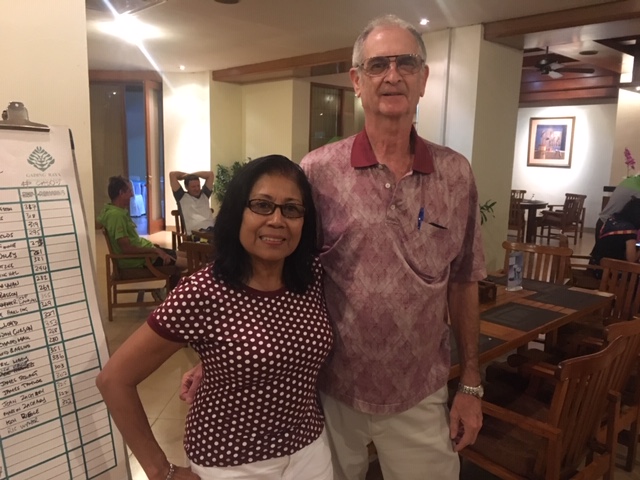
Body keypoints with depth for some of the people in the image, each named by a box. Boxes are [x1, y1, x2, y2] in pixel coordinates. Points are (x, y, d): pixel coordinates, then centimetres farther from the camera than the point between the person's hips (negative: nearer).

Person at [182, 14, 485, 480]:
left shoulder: (457, 174, -3)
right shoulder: (318, 172, -11)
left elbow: (463, 284, 3)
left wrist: (470, 385, 5)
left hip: (420, 397, 2)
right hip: (331, 390, -1)